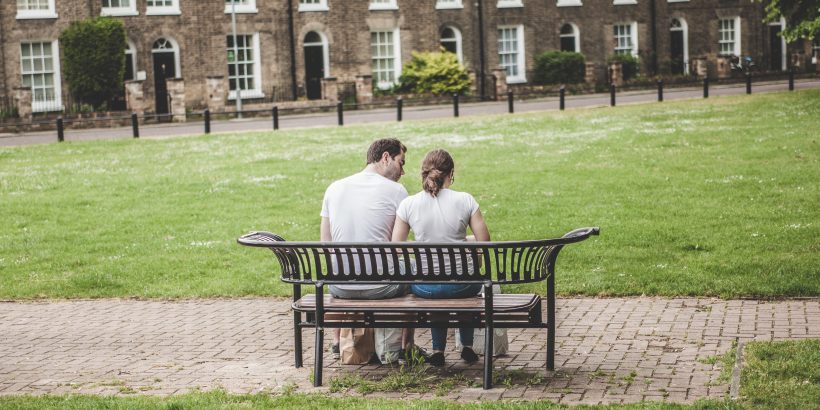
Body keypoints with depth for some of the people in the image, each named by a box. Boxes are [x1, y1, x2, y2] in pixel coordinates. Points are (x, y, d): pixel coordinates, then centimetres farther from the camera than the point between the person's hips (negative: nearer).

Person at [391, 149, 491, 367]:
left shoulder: (408, 204, -7)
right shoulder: (465, 200, -10)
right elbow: (484, 241, -6)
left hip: (424, 286, 1)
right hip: (461, 284, -1)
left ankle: (438, 350, 34)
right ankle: (467, 346, 38)